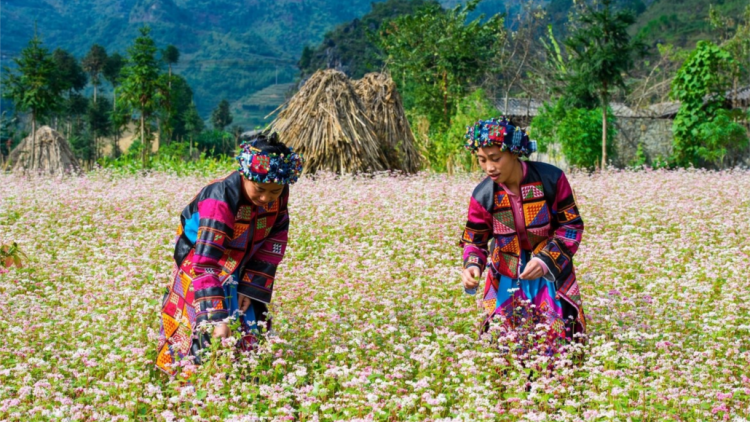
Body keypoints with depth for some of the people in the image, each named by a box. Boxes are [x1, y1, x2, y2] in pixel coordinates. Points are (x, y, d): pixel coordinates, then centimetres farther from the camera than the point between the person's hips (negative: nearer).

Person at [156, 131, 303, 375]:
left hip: (244, 270, 5)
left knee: (250, 334, 7)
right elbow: (205, 263, -42)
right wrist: (217, 319, -48)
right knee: (209, 336, -11)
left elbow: (275, 240, -6)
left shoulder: (278, 195, -19)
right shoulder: (220, 202, -37)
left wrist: (250, 286, -14)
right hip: (200, 260, -5)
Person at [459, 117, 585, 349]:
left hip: (552, 276, -1)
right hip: (507, 282, 1)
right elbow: (475, 241, -1)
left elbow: (572, 226, -10)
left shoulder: (551, 179, -17)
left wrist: (546, 260, -23)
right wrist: (472, 266, -23)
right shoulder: (483, 195, -12)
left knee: (557, 341, -3)